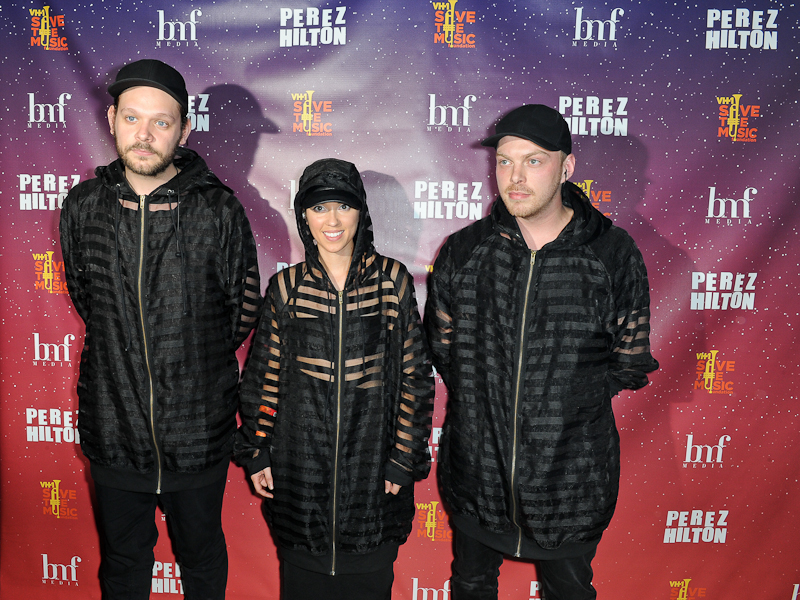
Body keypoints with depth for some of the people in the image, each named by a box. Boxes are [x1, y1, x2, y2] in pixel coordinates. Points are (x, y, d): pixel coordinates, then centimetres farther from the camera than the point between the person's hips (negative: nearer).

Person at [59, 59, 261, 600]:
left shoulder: (219, 209, -11)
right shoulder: (83, 206, -3)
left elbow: (244, 309, 0)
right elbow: (83, 297, 12)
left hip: (199, 429, -2)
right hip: (114, 429, 2)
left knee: (202, 555, 21)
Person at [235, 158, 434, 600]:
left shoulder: (393, 281, -4)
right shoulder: (286, 287, -1)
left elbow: (416, 376, -1)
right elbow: (263, 376, 5)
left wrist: (404, 459, -3)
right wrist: (256, 453, 3)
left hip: (372, 464, 0)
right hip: (300, 464, 1)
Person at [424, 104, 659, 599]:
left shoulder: (614, 255, -10)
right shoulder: (462, 251, -5)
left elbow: (631, 363, -1)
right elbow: (441, 345, 6)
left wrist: (570, 399, -6)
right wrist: (481, 395, 0)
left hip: (571, 482, -1)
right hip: (476, 472, 2)